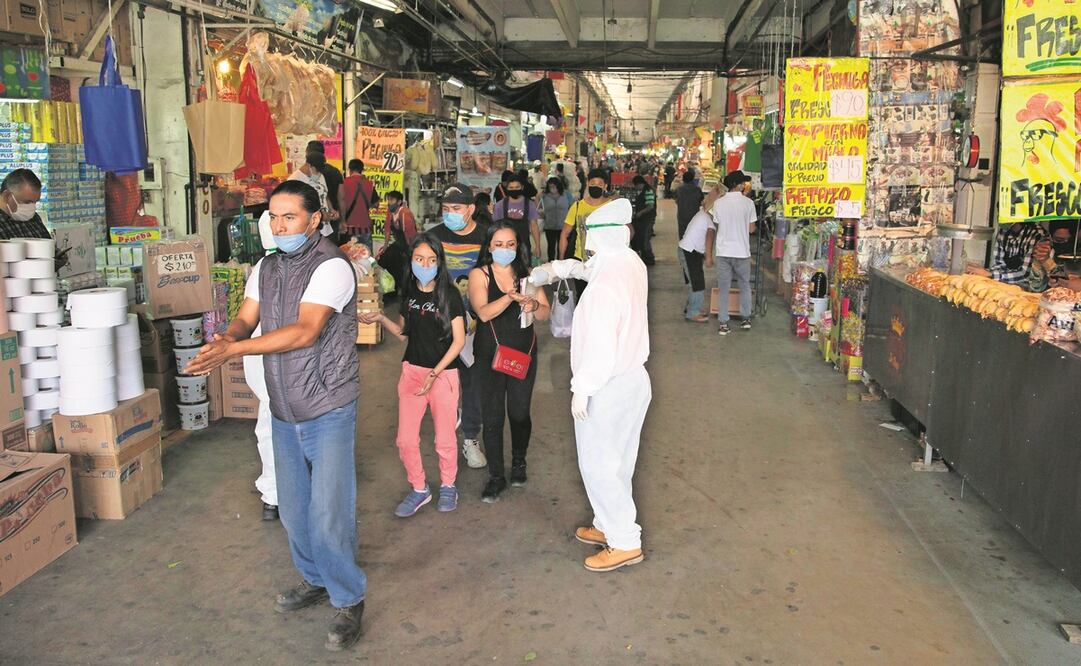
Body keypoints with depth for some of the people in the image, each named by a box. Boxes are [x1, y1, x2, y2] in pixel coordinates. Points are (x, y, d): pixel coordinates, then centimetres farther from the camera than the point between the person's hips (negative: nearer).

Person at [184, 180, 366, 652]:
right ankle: (315, 580, 39)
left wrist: (232, 350, -31)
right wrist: (227, 337, -22)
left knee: (329, 514, -4)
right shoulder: (266, 269, 8)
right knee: (293, 508, 18)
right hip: (284, 412, 7)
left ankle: (349, 600, 14)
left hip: (327, 412, -7)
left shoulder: (331, 267, -18)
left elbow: (305, 331, -27)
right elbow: (246, 318, 2)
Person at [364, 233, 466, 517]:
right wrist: (381, 319, -3)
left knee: (444, 437, 8)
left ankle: (448, 486, 31)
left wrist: (434, 374, -16)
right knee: (406, 439, 3)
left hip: (444, 373, -4)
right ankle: (419, 489, 24)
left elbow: (459, 340, -11)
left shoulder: (449, 294, -10)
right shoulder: (409, 293, 4)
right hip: (412, 369, 4)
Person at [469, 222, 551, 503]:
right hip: (491, 355, -2)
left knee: (520, 413, 8)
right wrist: (511, 297, -34)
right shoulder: (479, 275, -5)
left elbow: (546, 313, 0)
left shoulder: (527, 274, 3)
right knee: (493, 417, 2)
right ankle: (496, 477, 16)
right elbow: (483, 312, -20)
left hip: (524, 353, 2)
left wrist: (534, 305, -23)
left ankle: (519, 462, 35)